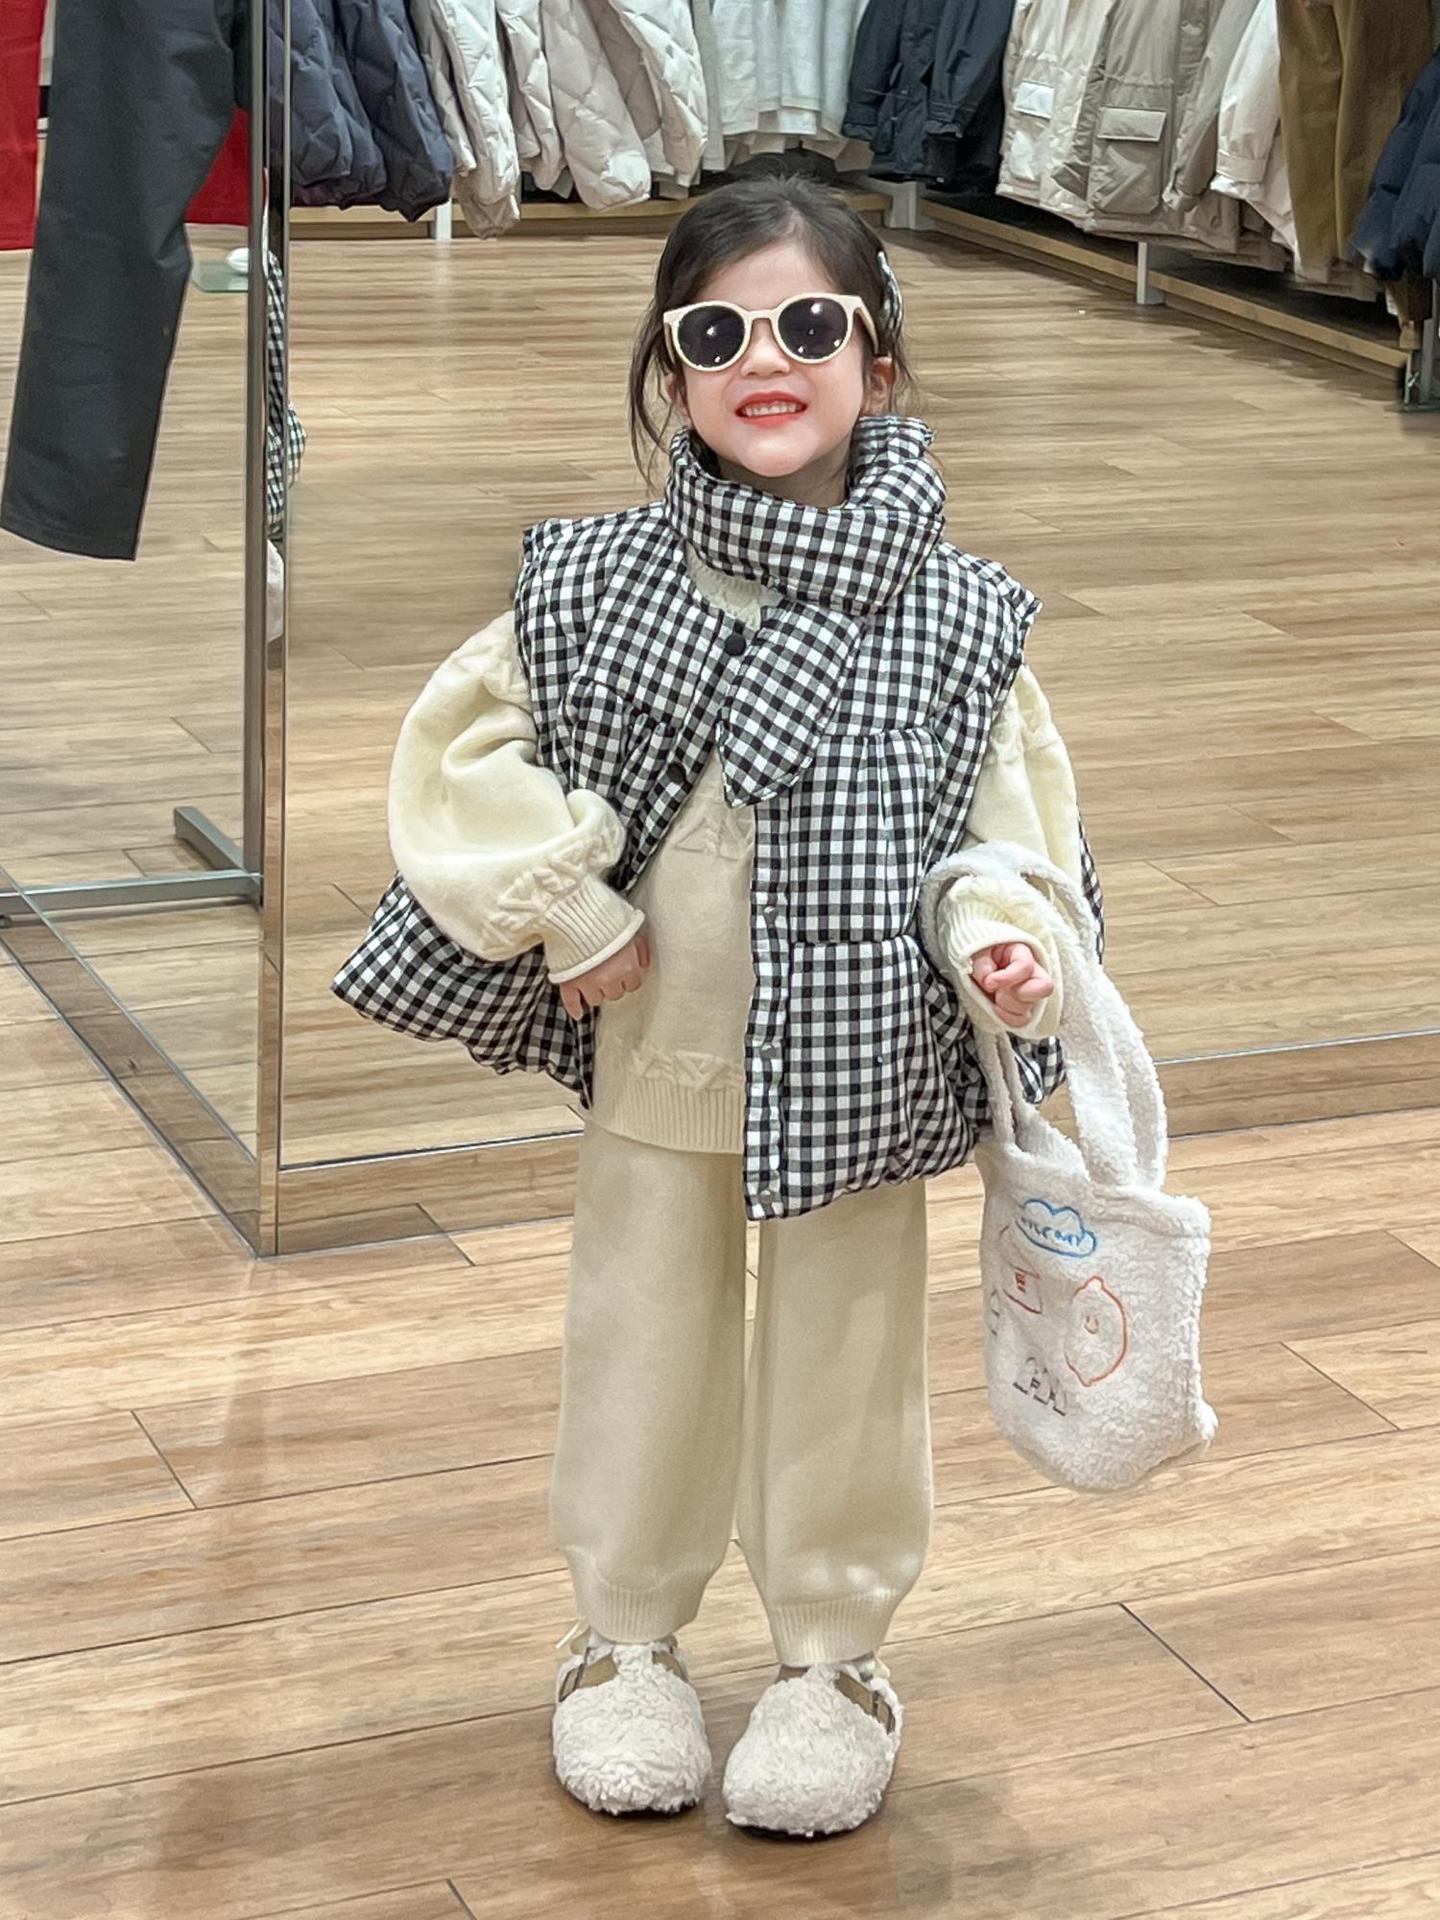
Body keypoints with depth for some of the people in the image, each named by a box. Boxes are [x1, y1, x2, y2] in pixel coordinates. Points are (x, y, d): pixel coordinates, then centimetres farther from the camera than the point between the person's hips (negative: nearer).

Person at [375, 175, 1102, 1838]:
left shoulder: (953, 618, -8)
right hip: (654, 1059, 1)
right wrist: (563, 912, -8)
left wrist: (999, 944, -22)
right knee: (640, 1346, 14)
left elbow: (1007, 821, -2)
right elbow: (457, 749, 0)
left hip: (859, 1067, -1)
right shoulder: (594, 584, -7)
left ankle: (833, 1654, 32)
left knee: (844, 1360, 12)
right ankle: (625, 1636, 35)